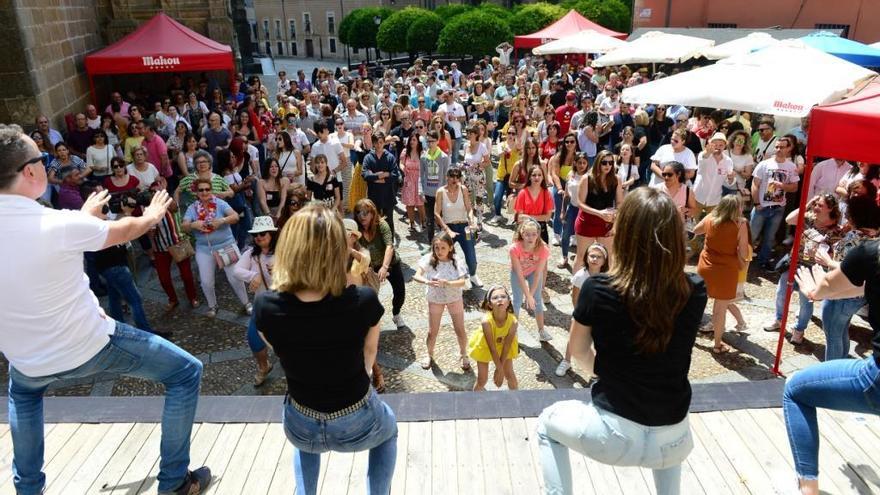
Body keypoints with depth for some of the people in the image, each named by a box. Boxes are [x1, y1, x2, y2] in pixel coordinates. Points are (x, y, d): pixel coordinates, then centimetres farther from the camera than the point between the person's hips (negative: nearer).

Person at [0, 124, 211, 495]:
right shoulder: (62, 223, -25)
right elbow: (123, 231, -4)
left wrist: (85, 214, 25)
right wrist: (151, 217, 18)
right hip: (90, 346, -6)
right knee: (186, 373, 8)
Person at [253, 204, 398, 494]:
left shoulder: (265, 307, -21)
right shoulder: (364, 301, -25)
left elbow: (284, 354, -1)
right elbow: (369, 356, -5)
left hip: (300, 427, 2)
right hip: (356, 425, -2)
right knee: (388, 430, 34)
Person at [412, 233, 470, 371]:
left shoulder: (456, 261, -20)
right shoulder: (429, 259, -18)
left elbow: (462, 282, -27)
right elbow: (416, 276, -26)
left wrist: (446, 283, -44)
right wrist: (427, 281, -46)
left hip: (454, 299, 0)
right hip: (435, 299, 1)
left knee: (460, 330, 10)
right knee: (432, 332, 11)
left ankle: (464, 355, 35)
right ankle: (429, 355, 38)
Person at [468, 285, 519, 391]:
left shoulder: (513, 321, -33)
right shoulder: (486, 321, -39)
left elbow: (506, 346, -22)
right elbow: (492, 348, -29)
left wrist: (499, 370, -17)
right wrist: (500, 369, -22)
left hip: (502, 345, 2)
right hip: (484, 346, -2)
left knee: (510, 374, 9)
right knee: (482, 379, 3)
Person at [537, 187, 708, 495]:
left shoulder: (598, 289, -17)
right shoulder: (695, 292, -9)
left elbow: (578, 350, 3)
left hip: (615, 435, -3)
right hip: (674, 442, 4)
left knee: (547, 425, 27)